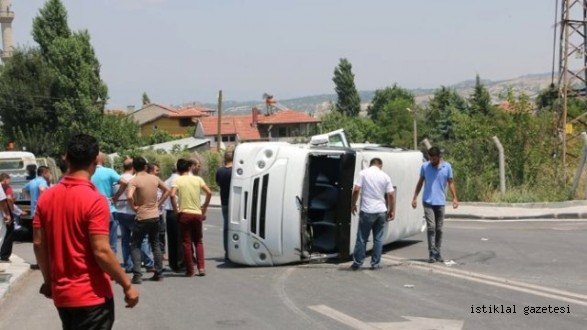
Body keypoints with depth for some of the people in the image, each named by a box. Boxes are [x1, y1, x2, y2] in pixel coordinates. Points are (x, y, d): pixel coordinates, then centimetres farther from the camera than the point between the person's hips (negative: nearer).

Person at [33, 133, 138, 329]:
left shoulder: (46, 198, 1)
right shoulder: (94, 200, -18)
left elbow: (38, 244, 6)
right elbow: (101, 252, -21)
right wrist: (127, 286, -12)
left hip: (61, 293, 7)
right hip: (91, 295, -6)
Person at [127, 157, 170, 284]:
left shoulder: (134, 181, -13)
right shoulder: (154, 178, 4)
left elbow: (129, 196, -29)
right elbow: (167, 190, 15)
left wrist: (134, 207, -12)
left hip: (142, 218, -5)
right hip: (155, 216, 5)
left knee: (135, 246, 6)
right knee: (155, 245, 16)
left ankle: (137, 275, -4)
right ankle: (159, 273, 17)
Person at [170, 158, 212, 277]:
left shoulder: (177, 180, -3)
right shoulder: (198, 179, 5)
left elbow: (172, 195, -18)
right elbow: (209, 193, -1)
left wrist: (176, 209, -7)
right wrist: (204, 207, 10)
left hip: (184, 214, -2)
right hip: (197, 213, 2)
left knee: (186, 242, 5)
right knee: (198, 241, 15)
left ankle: (190, 270, 5)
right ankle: (201, 267, 2)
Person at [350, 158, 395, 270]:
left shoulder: (363, 173, -3)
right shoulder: (385, 176, 4)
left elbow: (356, 190, -10)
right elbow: (391, 195, 2)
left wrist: (353, 205, 3)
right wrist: (392, 211, 10)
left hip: (367, 211, -2)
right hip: (381, 211, 2)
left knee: (362, 239, 5)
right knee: (378, 239, 10)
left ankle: (357, 263, 9)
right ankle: (375, 263, 11)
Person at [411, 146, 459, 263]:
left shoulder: (447, 167, 0)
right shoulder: (425, 166, 0)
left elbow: (451, 183, 5)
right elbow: (420, 182, 9)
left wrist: (454, 198, -4)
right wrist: (415, 198, 7)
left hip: (440, 202, 1)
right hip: (428, 201, -1)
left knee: (439, 229, 7)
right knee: (431, 227, -10)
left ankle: (437, 252, 15)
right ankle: (432, 253, -11)